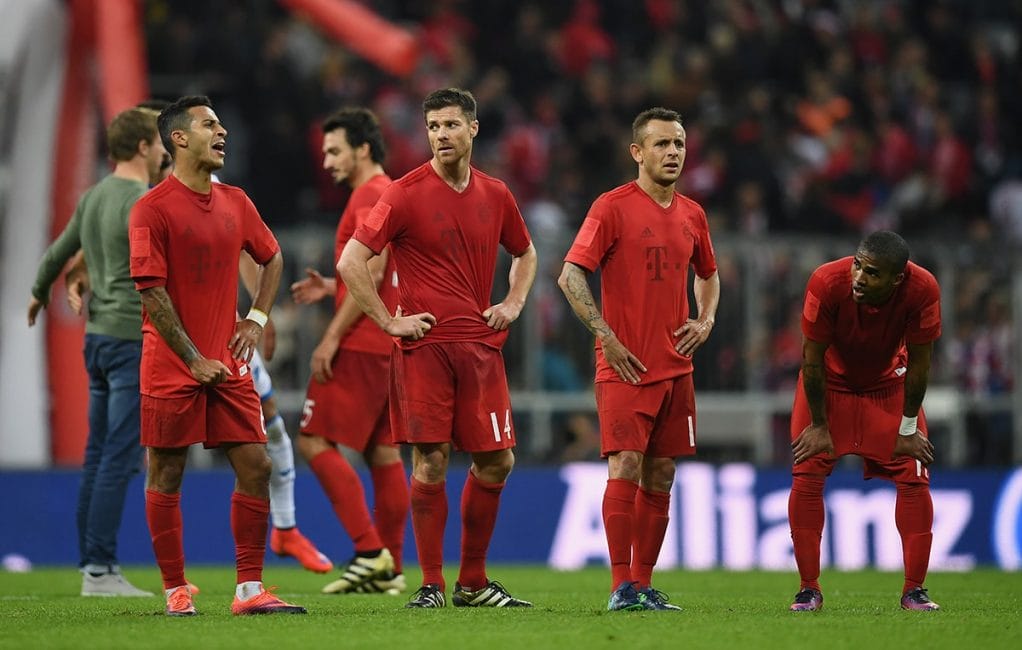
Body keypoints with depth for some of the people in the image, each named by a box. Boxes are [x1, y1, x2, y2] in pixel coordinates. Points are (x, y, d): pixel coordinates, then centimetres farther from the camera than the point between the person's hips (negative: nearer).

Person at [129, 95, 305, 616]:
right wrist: (194, 360, -13)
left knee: (255, 466, -1)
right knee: (166, 476, 0)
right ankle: (176, 591, 9)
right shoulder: (152, 208, -9)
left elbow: (272, 258, 25)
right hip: (171, 369, -5)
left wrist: (256, 319, 12)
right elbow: (152, 291, -12)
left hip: (227, 365, 5)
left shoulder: (234, 202, 9)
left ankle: (249, 589, 4)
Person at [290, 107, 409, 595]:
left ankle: (370, 551, -15)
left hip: (361, 344, -10)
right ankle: (389, 568, 9)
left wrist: (332, 336, -19)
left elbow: (371, 275, -19)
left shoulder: (371, 195, -12)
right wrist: (332, 288, 16)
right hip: (389, 344, 10)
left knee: (316, 441, -10)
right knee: (383, 451, 9)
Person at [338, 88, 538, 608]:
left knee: (496, 462, 5)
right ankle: (431, 585, 3)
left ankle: (474, 581, 18)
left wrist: (514, 302, 13)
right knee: (430, 462, -6)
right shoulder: (406, 194, -5)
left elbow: (525, 253, 29)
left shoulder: (495, 195, 10)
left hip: (481, 345, 5)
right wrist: (389, 321, -9)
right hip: (424, 346, -5)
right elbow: (350, 262, -7)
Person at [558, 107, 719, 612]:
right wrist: (605, 335, -15)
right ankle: (622, 587, -11)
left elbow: (708, 274, 30)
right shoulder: (612, 207, -6)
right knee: (625, 469, -13)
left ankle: (644, 584, 13)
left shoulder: (692, 215, 13)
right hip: (625, 364, -6)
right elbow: (570, 275, -10)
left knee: (660, 478, 7)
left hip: (676, 367, 6)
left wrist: (704, 321, 11)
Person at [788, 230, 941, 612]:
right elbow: (813, 359, -22)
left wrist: (908, 428, -10)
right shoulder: (827, 283, -36)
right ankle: (809, 589, -1)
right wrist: (818, 425, -15)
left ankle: (914, 590, 4)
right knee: (806, 475, -11)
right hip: (830, 381, -1)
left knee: (914, 477, -6)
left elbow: (918, 363, -18)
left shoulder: (923, 290, -32)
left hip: (888, 383, 1)